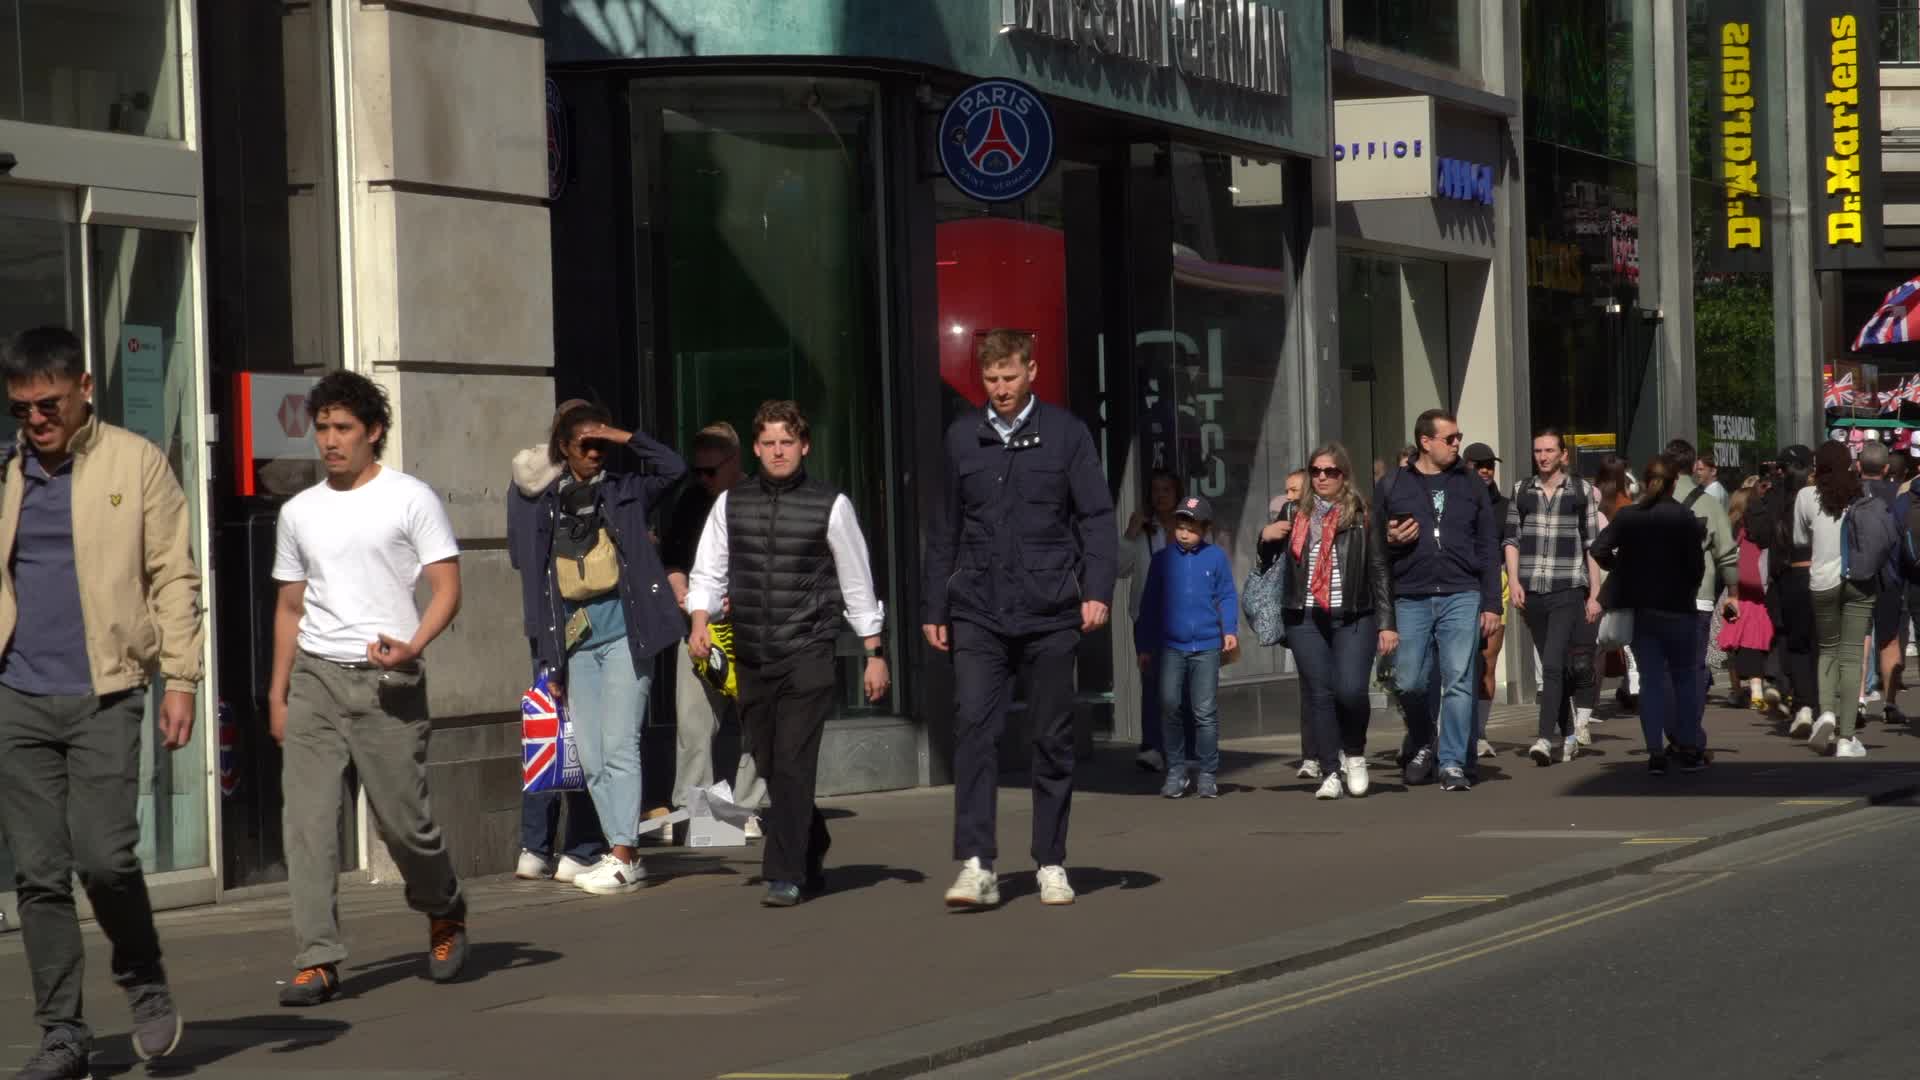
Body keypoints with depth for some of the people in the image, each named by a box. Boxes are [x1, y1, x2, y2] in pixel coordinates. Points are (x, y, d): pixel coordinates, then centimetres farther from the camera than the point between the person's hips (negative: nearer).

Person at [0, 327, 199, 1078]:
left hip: (104, 694, -3)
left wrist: (179, 678, -6)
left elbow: (173, 576, 1)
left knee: (103, 856, -13)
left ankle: (146, 986, 13)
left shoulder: (136, 463, 2)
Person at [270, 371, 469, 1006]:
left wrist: (413, 646, -21)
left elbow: (447, 587, -3)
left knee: (403, 817, 0)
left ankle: (445, 914, 28)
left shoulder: (410, 499, 2)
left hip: (386, 681, -4)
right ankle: (317, 960, -6)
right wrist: (277, 695, 15)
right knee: (307, 819, -7)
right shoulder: (299, 512, 15)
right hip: (314, 679, 4)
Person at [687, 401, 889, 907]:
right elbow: (708, 572, 10)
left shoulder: (831, 505, -2)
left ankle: (785, 875, -10)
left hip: (808, 656, -4)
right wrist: (700, 623, -8)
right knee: (768, 768, 10)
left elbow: (857, 584, 2)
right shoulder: (730, 504, 7)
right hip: (751, 657, 4)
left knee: (793, 766, -11)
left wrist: (874, 654, 2)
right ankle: (811, 860, 27)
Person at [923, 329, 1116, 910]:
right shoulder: (962, 437, 10)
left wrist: (1097, 589, -11)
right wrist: (935, 608, 13)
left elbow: (1096, 516, 1)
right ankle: (976, 867, -14)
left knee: (1053, 738, 6)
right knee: (973, 727, -12)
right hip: (978, 613, 1)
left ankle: (1051, 864, 16)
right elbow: (945, 528, 14)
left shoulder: (1066, 433, 3)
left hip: (1049, 611, -1)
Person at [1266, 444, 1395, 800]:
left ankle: (1354, 754, 13)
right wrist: (1266, 539, -3)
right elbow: (1266, 560, 20)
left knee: (1351, 690, -14)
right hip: (1306, 619, 3)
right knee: (1318, 694, -1)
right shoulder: (1296, 514, 12)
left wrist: (1386, 623, -2)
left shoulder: (1362, 516, 3)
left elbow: (1379, 571, 3)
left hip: (1353, 618, -3)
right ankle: (1330, 773, 5)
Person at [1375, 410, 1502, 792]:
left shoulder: (1470, 485, 10)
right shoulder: (1392, 486, 7)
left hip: (1461, 597, 0)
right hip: (1410, 599, 0)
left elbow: (1488, 548, 9)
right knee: (1409, 683, 3)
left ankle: (1453, 764, -2)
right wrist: (1391, 541, -10)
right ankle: (1421, 746, 28)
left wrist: (1491, 604, 3)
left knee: (1458, 682, -6)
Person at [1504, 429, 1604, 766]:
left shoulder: (1581, 491, 5)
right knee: (1552, 667, 10)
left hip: (1568, 589, -3)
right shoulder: (1521, 491, 11)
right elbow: (1512, 539, 12)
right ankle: (1568, 736, 22)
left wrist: (1594, 594, 1)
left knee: (1554, 664, -16)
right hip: (1531, 590, 3)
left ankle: (1545, 738, -21)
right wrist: (1514, 581, -2)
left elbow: (1592, 545, 5)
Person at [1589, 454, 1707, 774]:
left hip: (1640, 608, 3)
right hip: (1677, 607, -3)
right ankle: (1686, 750, 9)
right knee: (1684, 676, 10)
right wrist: (1689, 586, 9)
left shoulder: (1627, 516, 0)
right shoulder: (1685, 518, -8)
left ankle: (1656, 753, 1)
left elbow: (1599, 549, -9)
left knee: (1650, 679, 6)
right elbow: (1696, 564, -11)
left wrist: (1620, 569, 8)